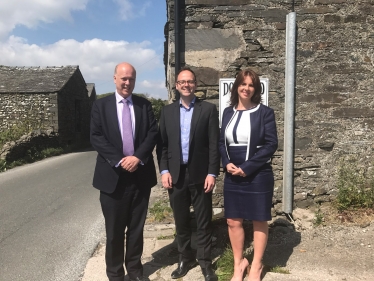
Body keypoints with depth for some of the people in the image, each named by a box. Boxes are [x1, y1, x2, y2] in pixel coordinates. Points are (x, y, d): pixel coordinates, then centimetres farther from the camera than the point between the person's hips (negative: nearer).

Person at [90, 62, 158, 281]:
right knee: (114, 229, 8)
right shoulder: (101, 105, 2)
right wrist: (119, 160, -16)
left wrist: (138, 157, -16)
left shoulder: (145, 105, 7)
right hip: (113, 175, -1)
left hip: (141, 174, 2)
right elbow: (96, 137, -6)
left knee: (137, 227, 13)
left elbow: (153, 133, -2)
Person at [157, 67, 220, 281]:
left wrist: (212, 173, -10)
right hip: (176, 174, 3)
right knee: (181, 221, 14)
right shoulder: (167, 111, 8)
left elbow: (214, 144, -5)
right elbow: (162, 143, 6)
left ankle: (205, 262, 23)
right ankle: (186, 258, 31)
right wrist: (164, 170, -3)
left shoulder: (209, 109, -1)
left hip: (200, 174, -2)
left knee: (204, 222, 8)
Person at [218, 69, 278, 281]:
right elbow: (222, 142, 10)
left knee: (259, 221, 9)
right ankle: (239, 263, 28)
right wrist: (227, 163, -9)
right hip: (232, 176, 4)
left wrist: (246, 167, -16)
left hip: (258, 175, -4)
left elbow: (271, 144, -10)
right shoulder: (228, 112, 8)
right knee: (233, 221, 9)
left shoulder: (265, 112, -4)